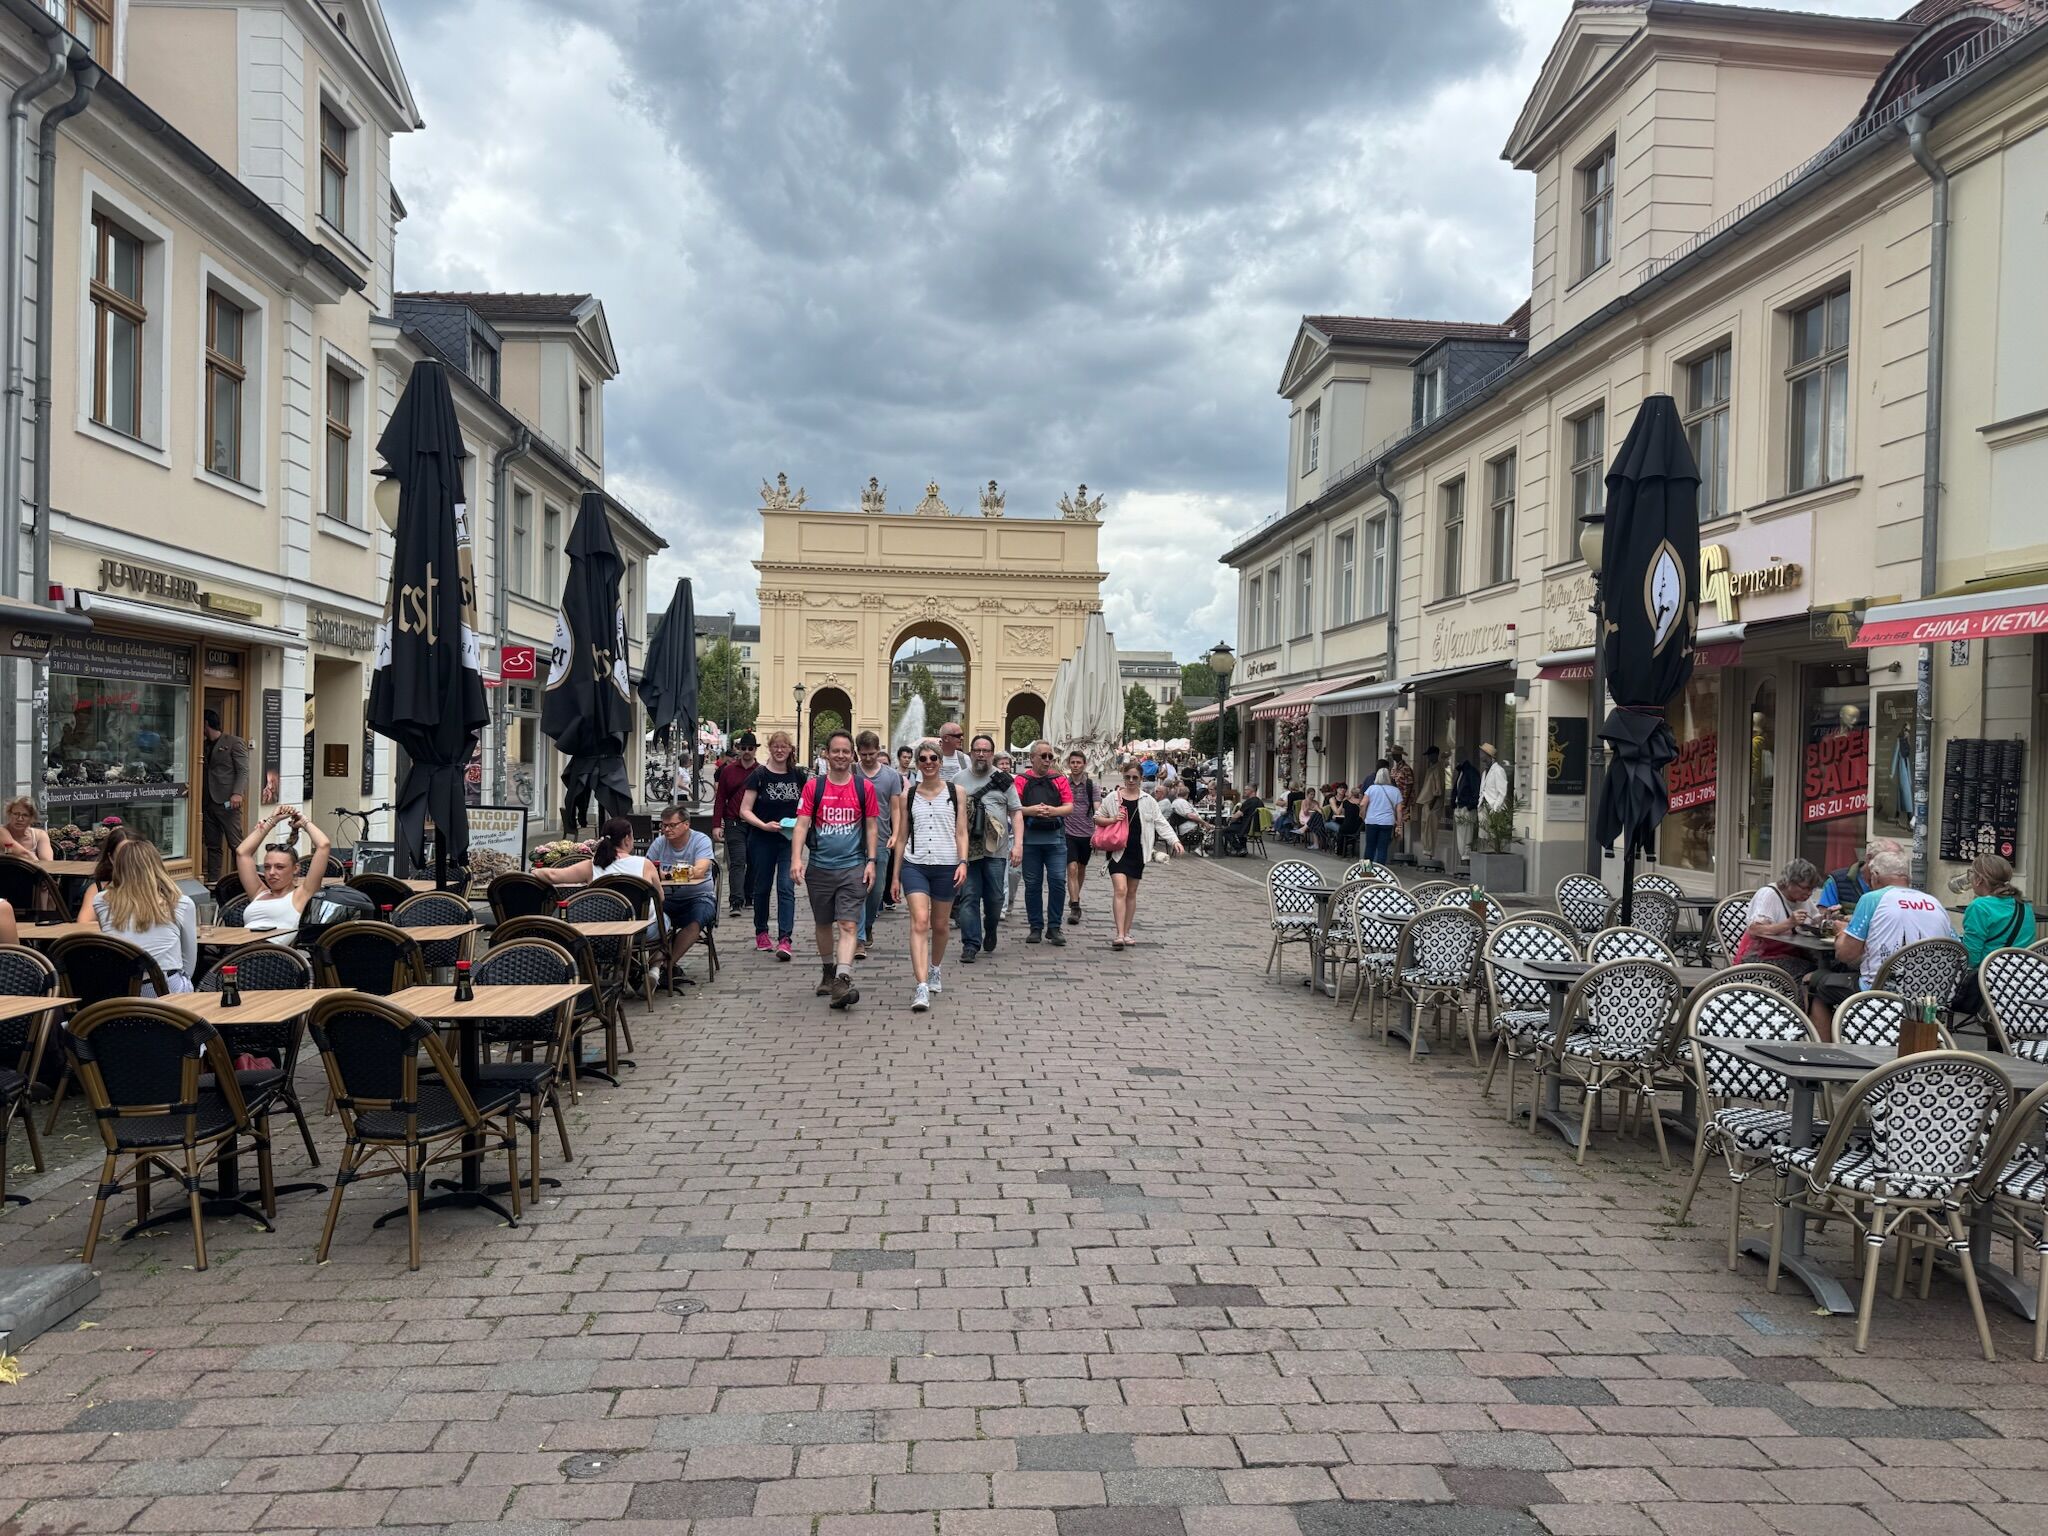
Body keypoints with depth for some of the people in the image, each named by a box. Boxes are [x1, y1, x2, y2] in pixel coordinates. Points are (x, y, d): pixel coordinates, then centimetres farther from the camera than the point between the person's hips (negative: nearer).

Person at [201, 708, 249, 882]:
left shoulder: (234, 742, 0)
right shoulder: (205, 745, 19)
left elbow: (243, 770, -7)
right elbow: (203, 773, 18)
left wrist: (237, 793, -20)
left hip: (227, 802, -7)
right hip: (209, 802, 7)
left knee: (236, 844, -8)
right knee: (212, 846, 7)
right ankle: (212, 881, 9)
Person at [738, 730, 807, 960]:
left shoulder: (798, 775, 4)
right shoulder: (759, 775, -4)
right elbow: (745, 811, -7)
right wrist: (764, 825, -22)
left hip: (789, 839, 1)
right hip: (762, 840, -1)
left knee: (786, 888, -9)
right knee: (762, 887, 12)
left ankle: (784, 940, -13)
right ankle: (761, 932, 29)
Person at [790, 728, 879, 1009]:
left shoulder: (864, 787, 3)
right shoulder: (813, 786, 1)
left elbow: (871, 827, 8)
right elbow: (801, 825, -4)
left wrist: (871, 861, 0)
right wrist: (796, 859, -16)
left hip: (852, 867, -1)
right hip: (819, 867, 1)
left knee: (848, 925, -13)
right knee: (823, 924, 15)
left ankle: (842, 981, -22)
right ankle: (827, 973, 33)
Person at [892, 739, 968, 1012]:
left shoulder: (956, 792, 6)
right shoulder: (907, 796, 7)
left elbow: (961, 832, 4)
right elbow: (901, 837, 10)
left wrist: (963, 862, -10)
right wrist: (895, 876, 9)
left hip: (946, 866, 1)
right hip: (914, 865, -1)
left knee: (939, 925, 13)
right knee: (919, 922, -16)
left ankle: (934, 970, 39)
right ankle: (922, 987, -23)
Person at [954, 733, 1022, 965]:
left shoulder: (1004, 780, 5)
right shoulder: (959, 779, 7)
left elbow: (1016, 812, 4)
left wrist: (1017, 844, -6)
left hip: (996, 850, 0)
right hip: (967, 848, 0)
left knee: (994, 898, 6)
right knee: (969, 897, -2)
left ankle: (990, 933, 31)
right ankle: (970, 944, 3)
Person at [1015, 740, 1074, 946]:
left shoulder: (1059, 779, 9)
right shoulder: (1022, 780, 5)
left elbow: (1070, 807, 3)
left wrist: (1053, 811, -15)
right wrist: (1030, 810, -19)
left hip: (1055, 837, 1)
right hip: (1030, 838, -1)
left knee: (1058, 881, -5)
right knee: (1032, 883, 5)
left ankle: (1054, 927, 6)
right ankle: (1036, 927, 15)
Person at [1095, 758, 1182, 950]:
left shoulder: (1148, 801, 5)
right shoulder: (1113, 798, 2)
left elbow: (1161, 823, 1)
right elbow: (1097, 818, 10)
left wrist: (1174, 840, -13)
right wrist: (1112, 820, -10)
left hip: (1138, 852, 3)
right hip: (1118, 850, -3)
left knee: (1132, 892, 10)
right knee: (1120, 890, -14)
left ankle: (1126, 933, 19)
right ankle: (1119, 934, -18)